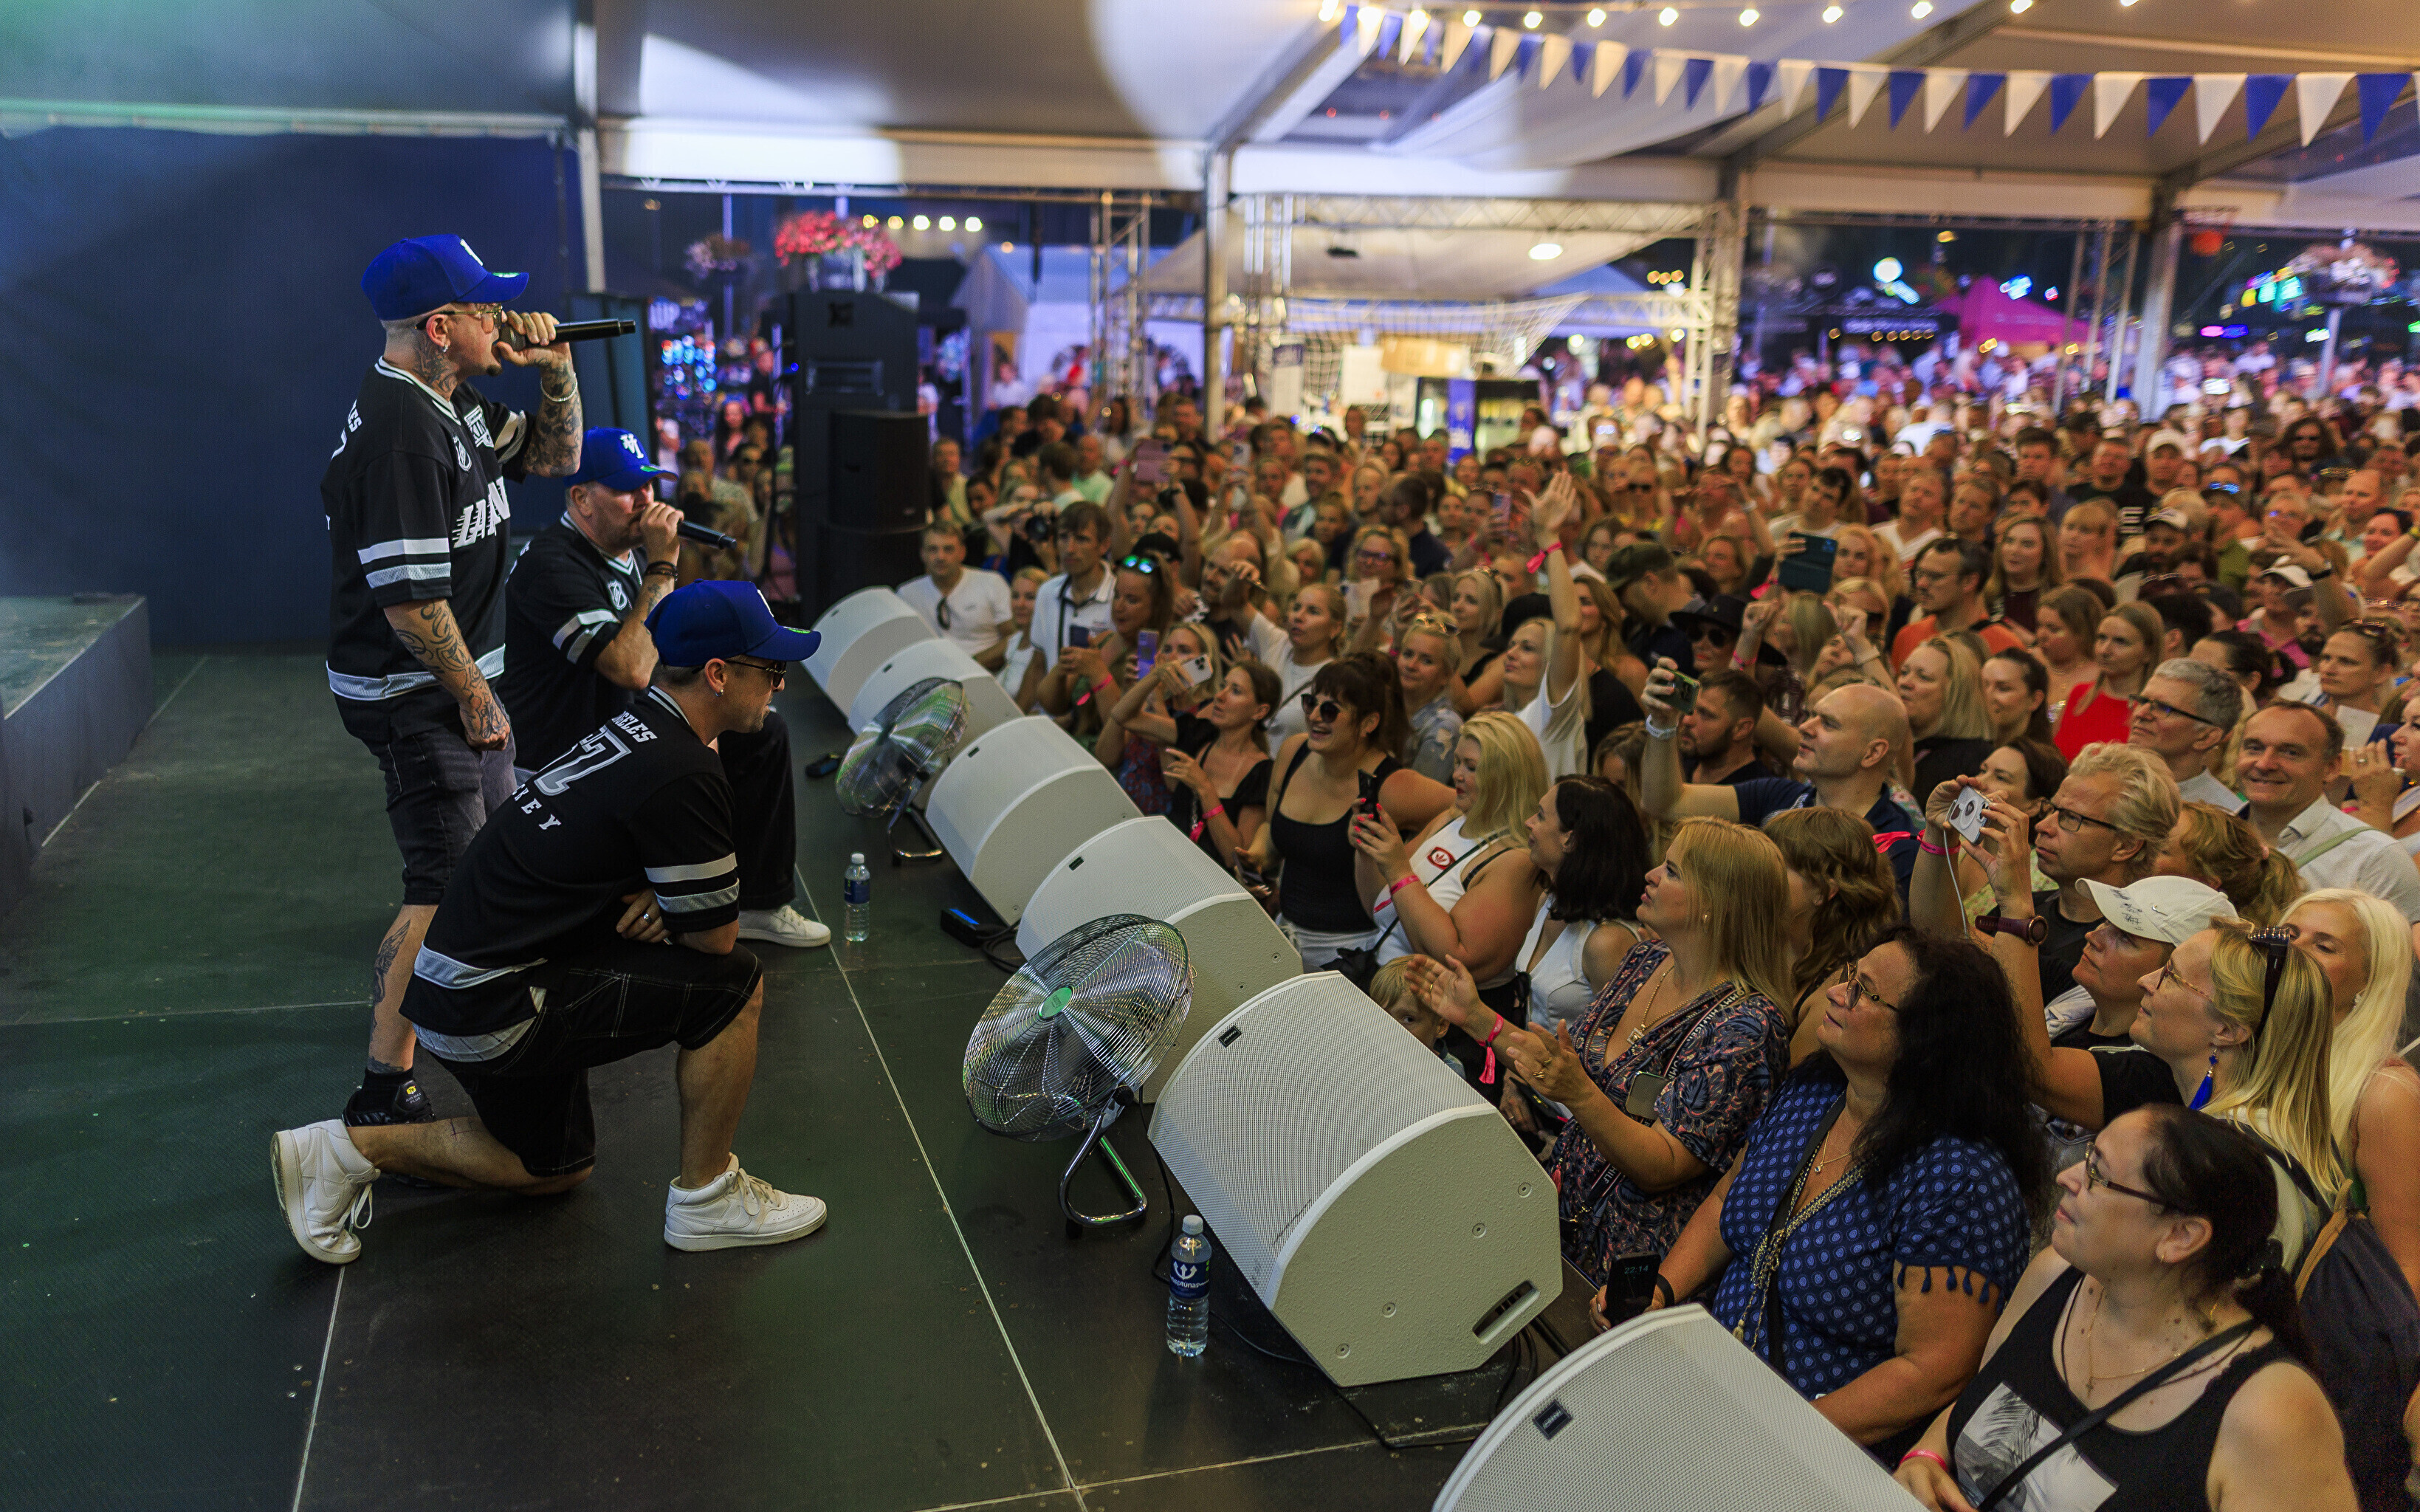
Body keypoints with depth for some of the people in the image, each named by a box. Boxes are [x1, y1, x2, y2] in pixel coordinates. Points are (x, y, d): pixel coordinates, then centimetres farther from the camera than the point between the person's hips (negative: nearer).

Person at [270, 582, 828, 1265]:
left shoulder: (634, 727, 8)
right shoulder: (681, 774, -23)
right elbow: (716, 937, -14)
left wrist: (655, 899, -4)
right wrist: (659, 902, 5)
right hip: (492, 1008, -10)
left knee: (553, 1168, 26)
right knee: (733, 985, -11)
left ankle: (350, 1148, 21)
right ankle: (706, 1196, 2)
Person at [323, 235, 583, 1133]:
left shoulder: (454, 404, 7)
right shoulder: (397, 428, -25)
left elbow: (556, 457, 19)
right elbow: (409, 598, -27)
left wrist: (556, 372, 2)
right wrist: (474, 695, -17)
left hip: (461, 675, 10)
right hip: (416, 696, -10)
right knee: (446, 886, -9)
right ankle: (384, 1092, -3)